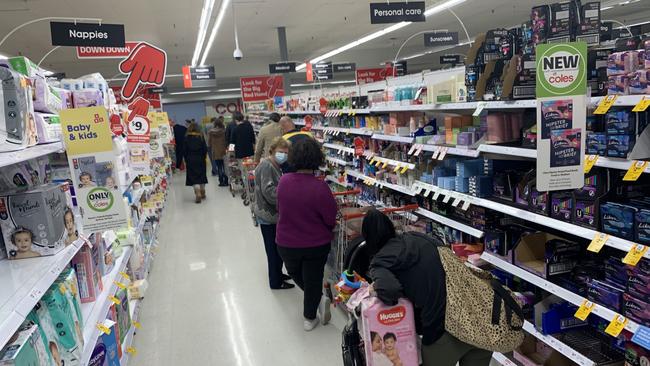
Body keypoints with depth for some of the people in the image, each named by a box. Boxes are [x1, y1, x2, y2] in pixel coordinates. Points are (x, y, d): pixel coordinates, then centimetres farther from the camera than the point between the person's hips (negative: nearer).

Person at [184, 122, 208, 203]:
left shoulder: (187, 138, -4)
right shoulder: (201, 137, -2)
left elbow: (185, 150, -3)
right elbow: (205, 149, -2)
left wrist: (186, 160, 5)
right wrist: (203, 157, 10)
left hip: (191, 160, -2)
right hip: (200, 159, 2)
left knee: (193, 177, 0)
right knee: (201, 175, 16)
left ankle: (198, 195, -11)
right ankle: (203, 193, 25)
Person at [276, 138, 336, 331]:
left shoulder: (284, 181, -16)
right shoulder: (319, 187, -26)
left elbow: (280, 208, 1)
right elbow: (331, 219, -16)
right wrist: (325, 230, 7)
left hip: (287, 243, 3)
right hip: (316, 244, -3)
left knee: (295, 273, 29)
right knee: (313, 280, 17)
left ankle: (317, 299, 22)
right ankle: (309, 318, 26)